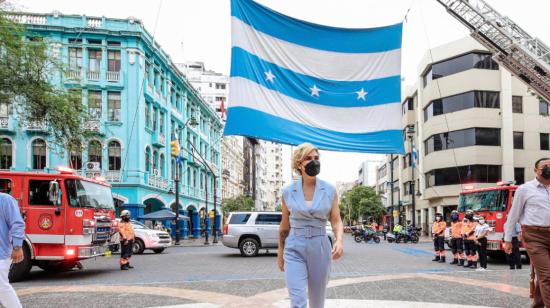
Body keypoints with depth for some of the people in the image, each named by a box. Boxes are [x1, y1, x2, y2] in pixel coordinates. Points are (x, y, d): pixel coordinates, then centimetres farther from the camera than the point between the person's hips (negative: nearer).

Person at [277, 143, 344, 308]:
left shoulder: (329, 190, 0)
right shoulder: (288, 191, -1)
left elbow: (336, 221, 2)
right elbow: (284, 225, 9)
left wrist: (339, 241, -18)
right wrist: (280, 253, 14)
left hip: (320, 248, 1)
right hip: (295, 249, -1)